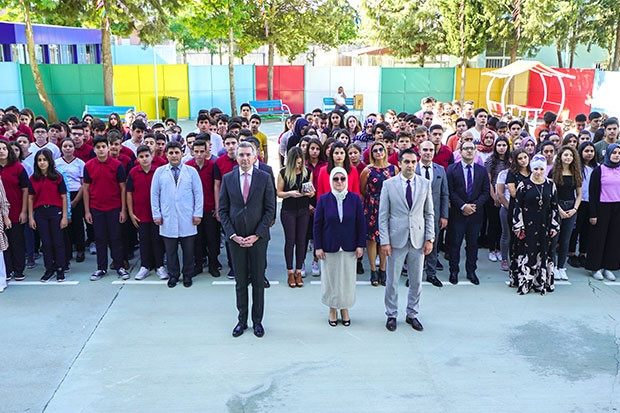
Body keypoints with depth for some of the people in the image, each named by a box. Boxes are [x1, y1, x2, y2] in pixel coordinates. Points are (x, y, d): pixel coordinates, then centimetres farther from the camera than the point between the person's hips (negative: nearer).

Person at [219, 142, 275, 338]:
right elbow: (223, 210, 4)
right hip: (235, 238, 1)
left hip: (258, 238, -1)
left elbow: (270, 208, -2)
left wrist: (256, 235, -10)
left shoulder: (264, 178, -1)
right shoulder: (227, 178, 3)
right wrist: (233, 235, -7)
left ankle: (257, 321, 20)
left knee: (258, 281, 7)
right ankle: (242, 320, 21)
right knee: (240, 282, 9)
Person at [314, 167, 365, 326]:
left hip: (349, 247, 1)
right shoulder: (324, 199, -4)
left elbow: (361, 223, 2)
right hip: (329, 247, 0)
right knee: (330, 278, 6)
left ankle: (345, 309, 23)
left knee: (347, 278, 7)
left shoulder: (355, 199, -2)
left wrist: (360, 245, -2)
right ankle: (332, 310, 21)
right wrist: (318, 247, -5)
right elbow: (317, 224, -1)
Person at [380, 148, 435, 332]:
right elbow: (383, 215, -2)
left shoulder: (425, 184, 4)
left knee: (416, 281, 10)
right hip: (396, 239, -2)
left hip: (418, 240, 2)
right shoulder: (389, 184, -2)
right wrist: (384, 241, -8)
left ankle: (412, 314, 27)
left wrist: (430, 238, 1)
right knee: (392, 281, 6)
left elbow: (429, 213, 8)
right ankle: (391, 315, 23)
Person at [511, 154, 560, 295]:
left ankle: (542, 282, 16)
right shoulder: (524, 185, -3)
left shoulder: (550, 185, 6)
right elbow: (517, 206, -3)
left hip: (544, 226, 3)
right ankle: (524, 282, 7)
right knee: (526, 253, -1)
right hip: (527, 225, -3)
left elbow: (554, 207, 9)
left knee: (543, 253, 6)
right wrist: (518, 226, -8)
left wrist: (555, 226, 5)